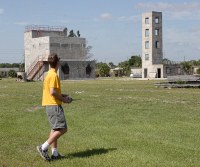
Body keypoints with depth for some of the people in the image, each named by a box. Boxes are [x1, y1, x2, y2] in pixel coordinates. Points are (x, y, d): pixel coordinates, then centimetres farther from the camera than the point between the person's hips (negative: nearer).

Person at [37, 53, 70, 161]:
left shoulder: (49, 74, 14)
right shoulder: (54, 75, -14)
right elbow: (52, 92, -22)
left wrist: (61, 95, 15)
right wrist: (63, 99, -10)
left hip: (49, 105, 10)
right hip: (54, 105, -10)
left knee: (55, 129, 14)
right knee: (62, 129, -9)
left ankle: (54, 153, 14)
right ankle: (43, 148, -12)